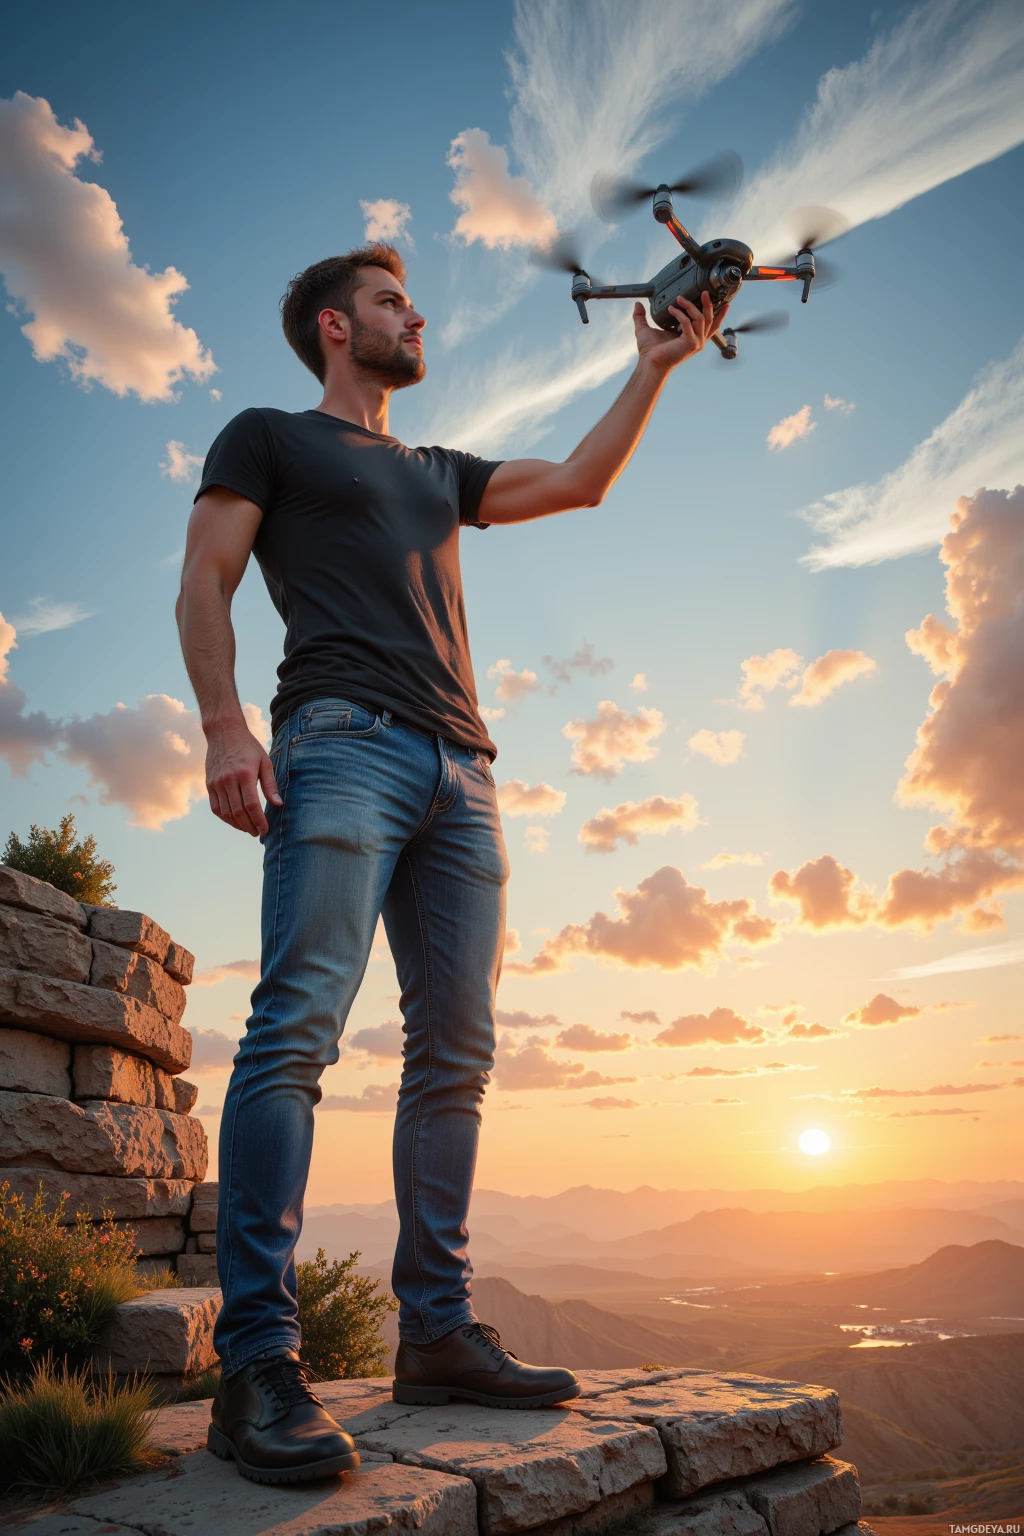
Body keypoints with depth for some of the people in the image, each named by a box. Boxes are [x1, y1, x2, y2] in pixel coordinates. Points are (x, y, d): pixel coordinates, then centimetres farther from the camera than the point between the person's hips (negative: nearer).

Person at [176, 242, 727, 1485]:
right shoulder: (268, 438, 18)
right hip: (341, 740, -6)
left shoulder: (436, 472, 34)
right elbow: (204, 583, 5)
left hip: (459, 771, 6)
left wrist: (656, 364, 33)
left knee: (455, 1051, -1)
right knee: (297, 1024, -18)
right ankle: (257, 1362, -17)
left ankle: (436, 1334, 4)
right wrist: (224, 724, -11)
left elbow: (579, 482, 33)